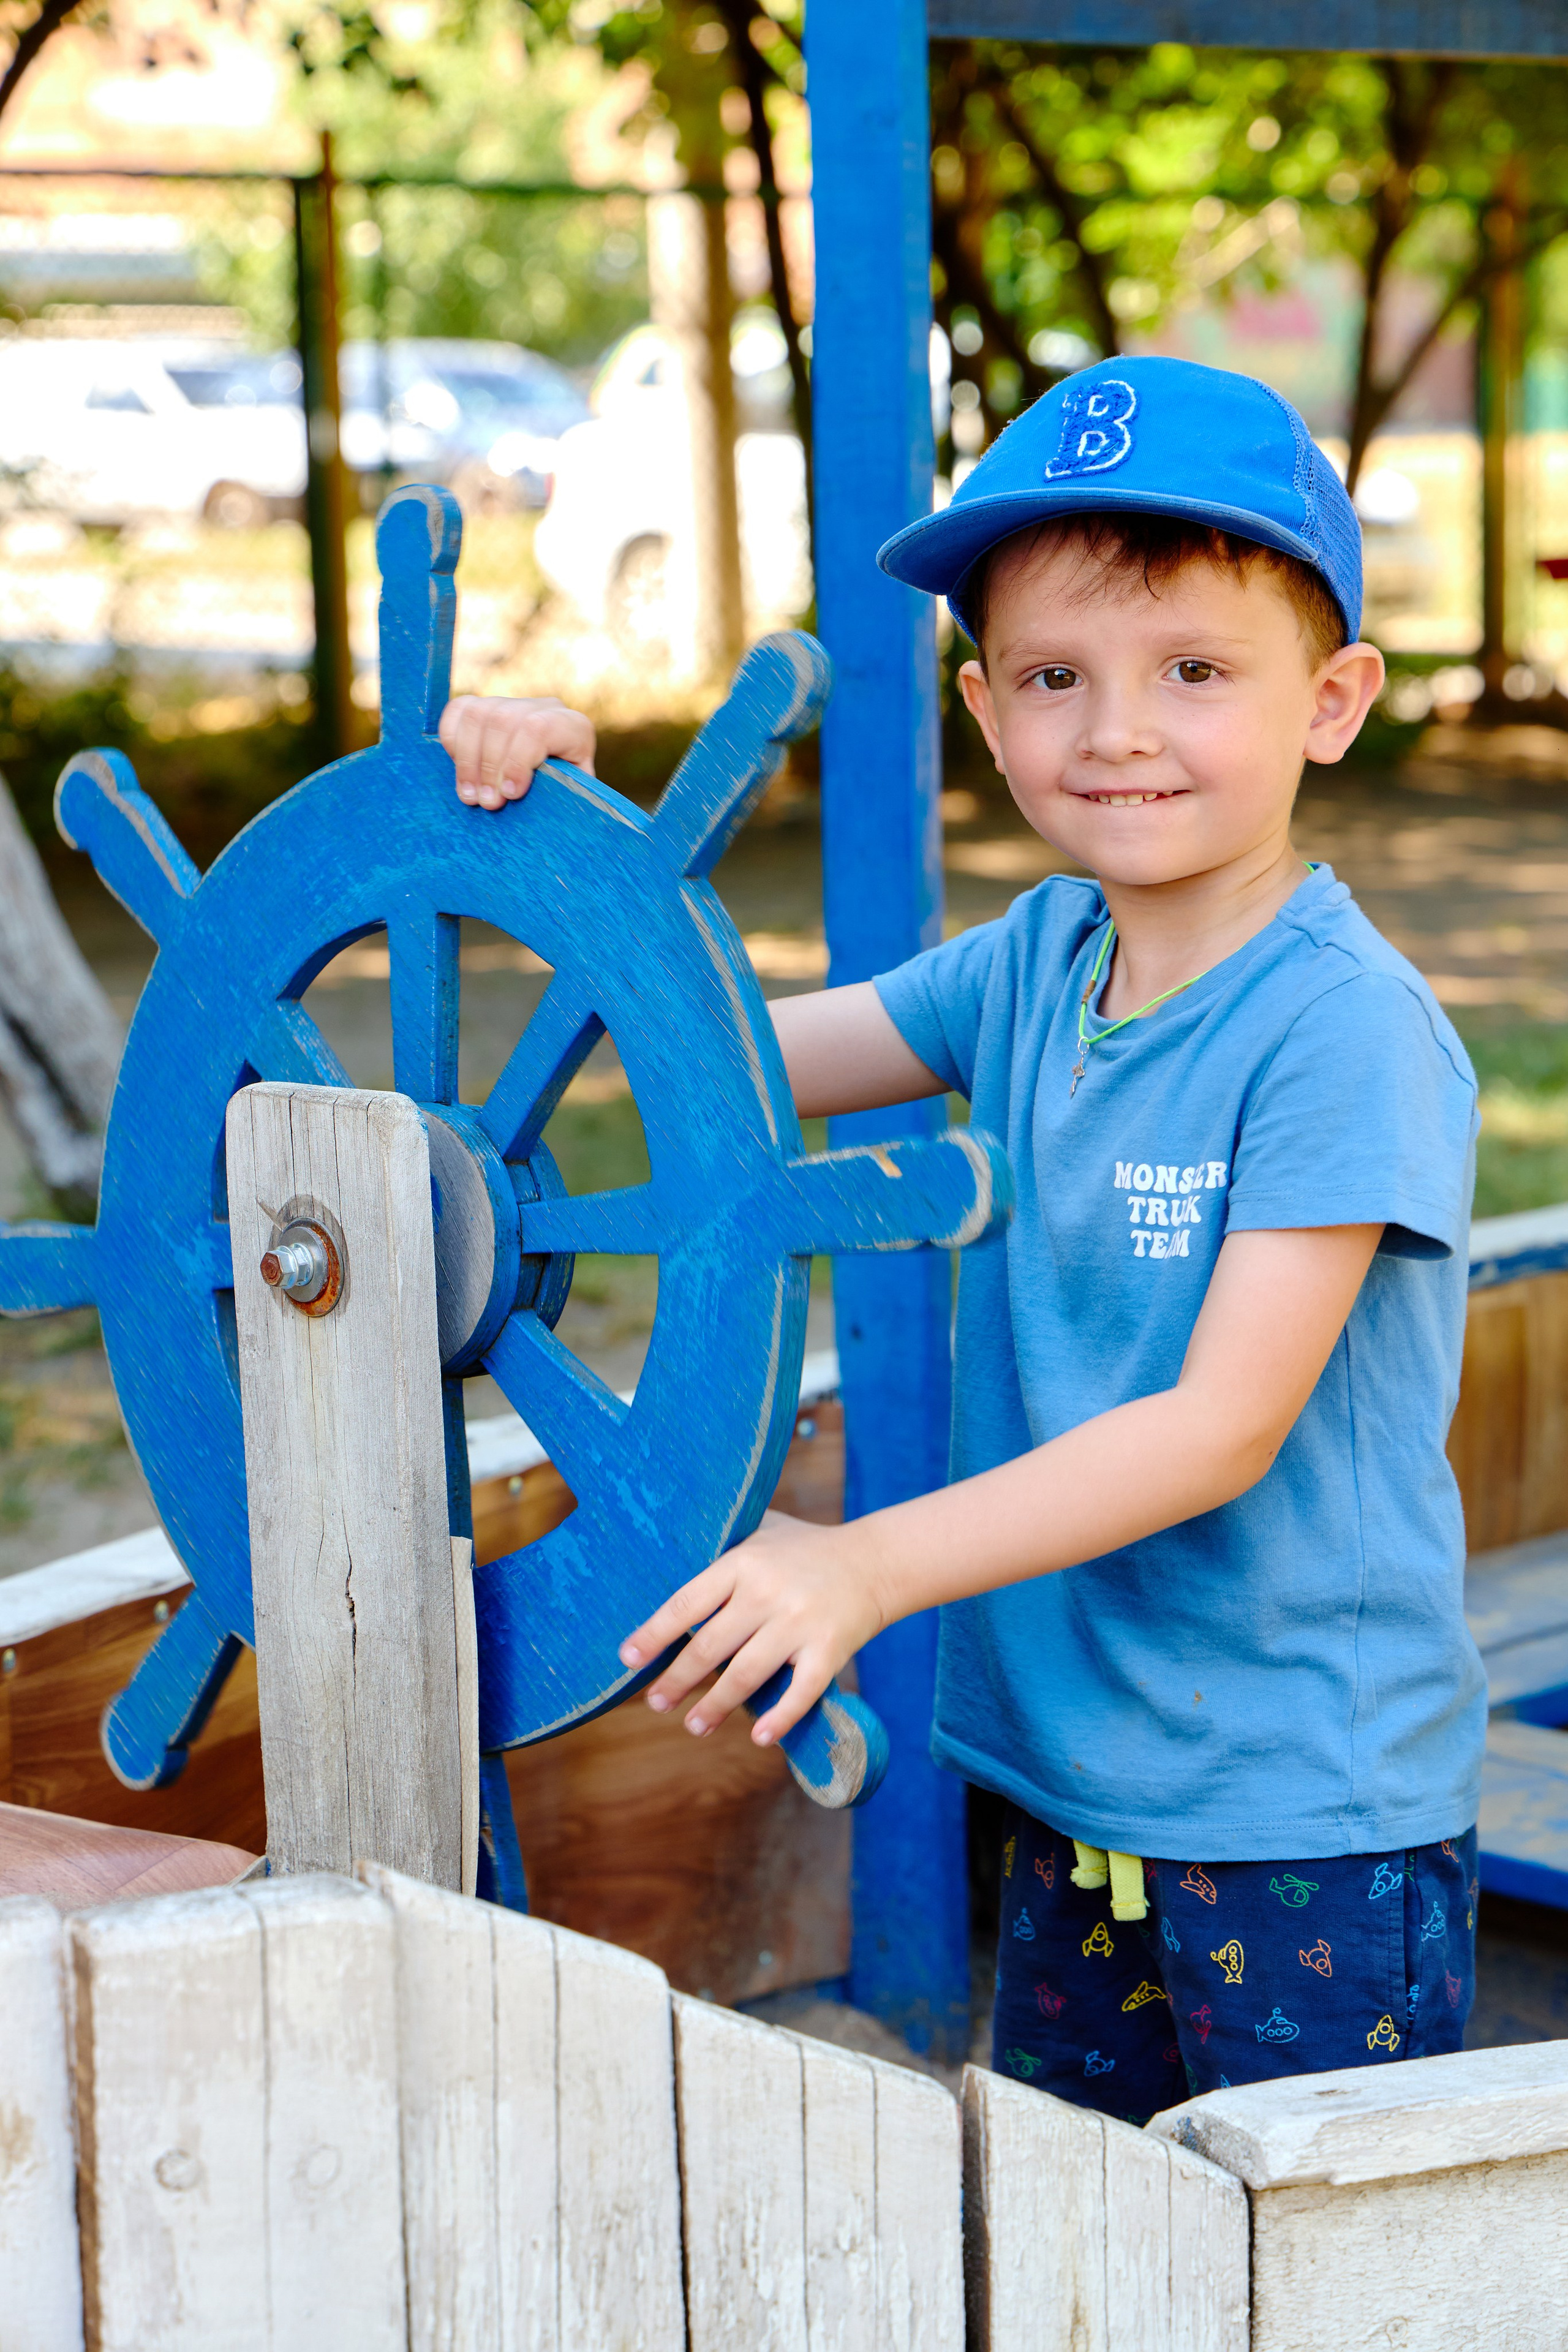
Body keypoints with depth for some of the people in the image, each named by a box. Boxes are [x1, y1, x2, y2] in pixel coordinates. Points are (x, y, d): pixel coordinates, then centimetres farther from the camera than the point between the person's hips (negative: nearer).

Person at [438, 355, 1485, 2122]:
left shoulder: (1348, 1028, -19)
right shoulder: (1035, 966, 4)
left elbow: (1227, 1428, -24)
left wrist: (870, 1566, -30)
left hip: (1309, 1817, -7)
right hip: (1074, 1775, 7)